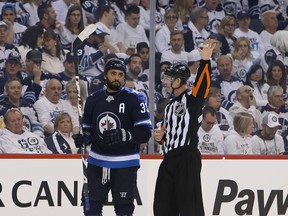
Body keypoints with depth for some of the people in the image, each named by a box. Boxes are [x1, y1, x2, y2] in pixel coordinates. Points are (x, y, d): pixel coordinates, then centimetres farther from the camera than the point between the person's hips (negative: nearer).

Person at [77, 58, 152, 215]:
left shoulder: (134, 99, -6)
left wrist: (123, 135, -28)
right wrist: (82, 138, -5)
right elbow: (87, 128, 18)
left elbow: (145, 132, -12)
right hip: (97, 162, 4)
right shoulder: (93, 100, 8)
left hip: (124, 165, -4)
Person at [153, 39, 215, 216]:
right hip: (169, 159, 9)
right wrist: (161, 137, 7)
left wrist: (205, 60, -35)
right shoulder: (170, 107, 22)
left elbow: (203, 84, -24)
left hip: (188, 159, -9)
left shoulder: (192, 98, -4)